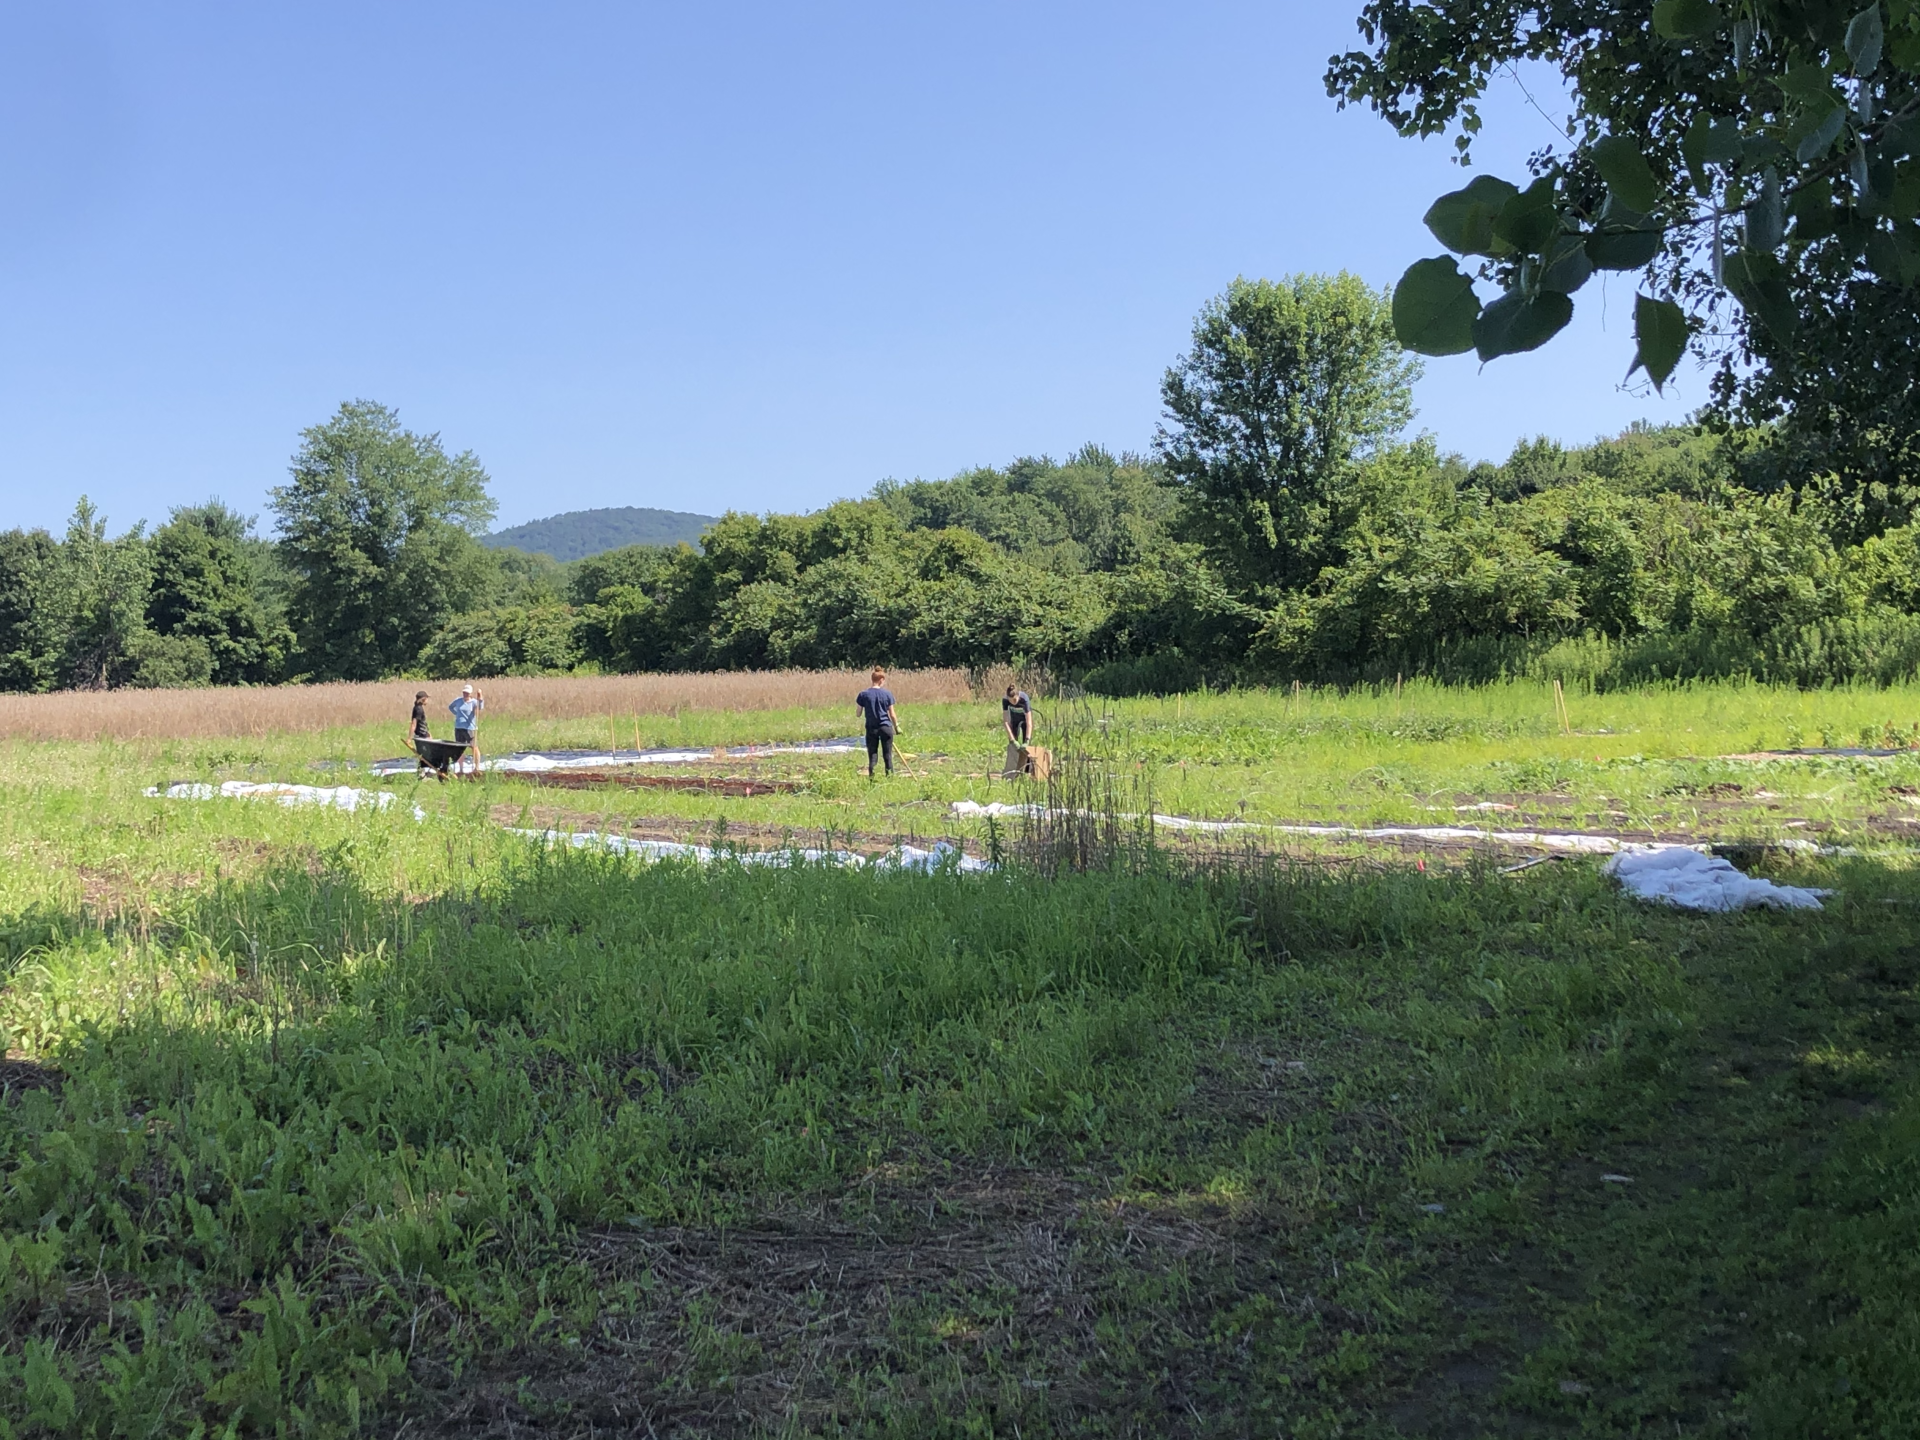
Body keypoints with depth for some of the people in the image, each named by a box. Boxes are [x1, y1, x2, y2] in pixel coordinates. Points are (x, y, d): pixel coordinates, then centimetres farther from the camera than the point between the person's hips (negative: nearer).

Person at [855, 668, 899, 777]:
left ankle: (871, 779, -2)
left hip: (871, 728, 0)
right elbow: (892, 714, -1)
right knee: (888, 756, 8)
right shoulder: (887, 693, -4)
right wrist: (896, 727, 12)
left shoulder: (864, 694, -4)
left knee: (872, 756, 4)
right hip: (886, 727, 0)